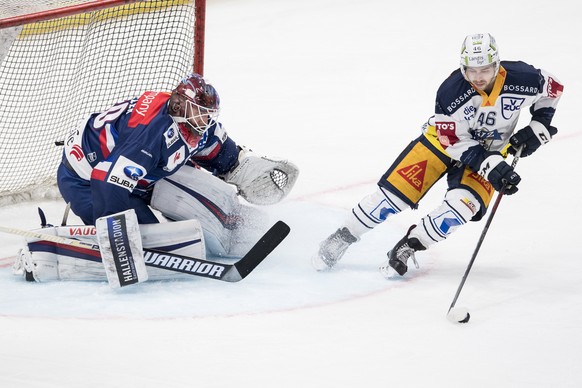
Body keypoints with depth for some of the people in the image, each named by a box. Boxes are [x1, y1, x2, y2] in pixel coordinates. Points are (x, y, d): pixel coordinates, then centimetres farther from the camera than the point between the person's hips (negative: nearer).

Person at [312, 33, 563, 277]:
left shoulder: (523, 79, -25)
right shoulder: (451, 91, -31)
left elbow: (552, 89, -2)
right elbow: (457, 143, -25)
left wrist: (538, 128, -12)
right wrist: (491, 167, -34)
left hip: (490, 151, 2)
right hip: (444, 141, -2)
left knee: (463, 204, -24)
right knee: (394, 192, -11)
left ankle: (408, 246, -7)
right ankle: (342, 238, 7)